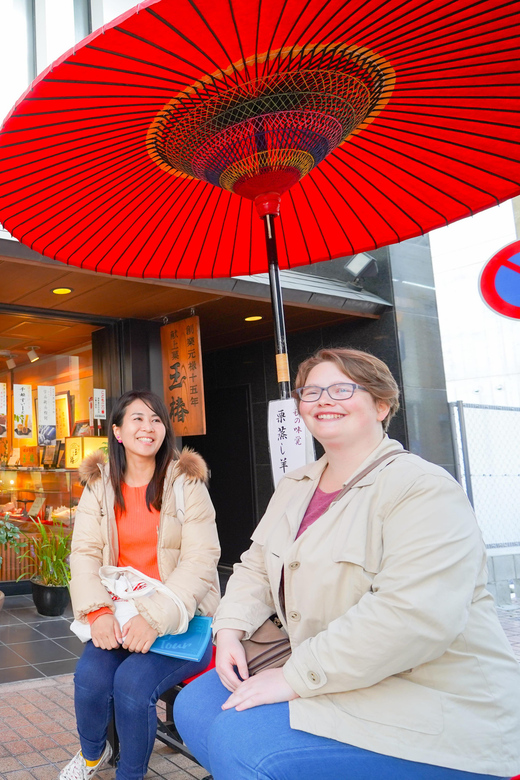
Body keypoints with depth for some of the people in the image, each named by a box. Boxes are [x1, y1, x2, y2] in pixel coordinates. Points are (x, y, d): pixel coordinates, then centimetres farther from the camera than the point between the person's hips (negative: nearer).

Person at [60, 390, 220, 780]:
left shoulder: (186, 482, -5)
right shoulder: (99, 484, 6)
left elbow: (201, 560, -11)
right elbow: (84, 552, 0)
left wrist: (156, 617, -25)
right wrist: (98, 611, -19)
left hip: (180, 615, -3)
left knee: (133, 681, -25)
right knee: (90, 675, -20)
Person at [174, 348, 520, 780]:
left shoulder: (423, 488, -18)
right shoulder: (295, 487, 11)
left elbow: (415, 615, -29)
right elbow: (257, 567, 14)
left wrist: (296, 676, -26)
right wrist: (230, 628, -6)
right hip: (318, 673, 8)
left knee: (240, 741, -23)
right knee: (194, 707, 0)